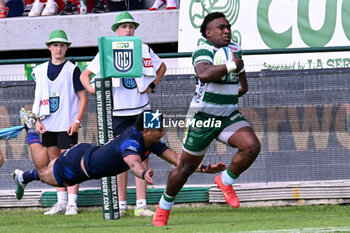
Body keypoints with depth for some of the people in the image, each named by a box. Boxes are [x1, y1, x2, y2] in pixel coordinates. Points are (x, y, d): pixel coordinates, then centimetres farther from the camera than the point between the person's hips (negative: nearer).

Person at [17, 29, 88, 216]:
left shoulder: (72, 69, -3)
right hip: (47, 125, 5)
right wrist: (37, 120, 5)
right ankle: (61, 201, 16)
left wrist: (77, 121, -13)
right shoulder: (40, 71, 11)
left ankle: (72, 203, -11)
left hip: (67, 125, -5)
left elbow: (83, 97, -4)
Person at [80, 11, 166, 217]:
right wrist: (91, 88, -11)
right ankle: (121, 204, 10)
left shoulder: (144, 50, 5)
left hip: (140, 110, 1)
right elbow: (85, 74, 8)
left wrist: (152, 85, 8)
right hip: (117, 112, -1)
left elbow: (161, 67, 23)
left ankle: (141, 204, -7)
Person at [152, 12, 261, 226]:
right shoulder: (203, 52, -15)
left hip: (230, 116, 6)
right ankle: (163, 208, 26)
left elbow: (242, 86, 23)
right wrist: (231, 66, -30)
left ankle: (226, 181, 6)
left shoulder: (236, 49, 8)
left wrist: (229, 94, 3)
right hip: (203, 118, -5)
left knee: (252, 146, -19)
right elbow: (204, 73, -39)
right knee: (187, 167, 4)